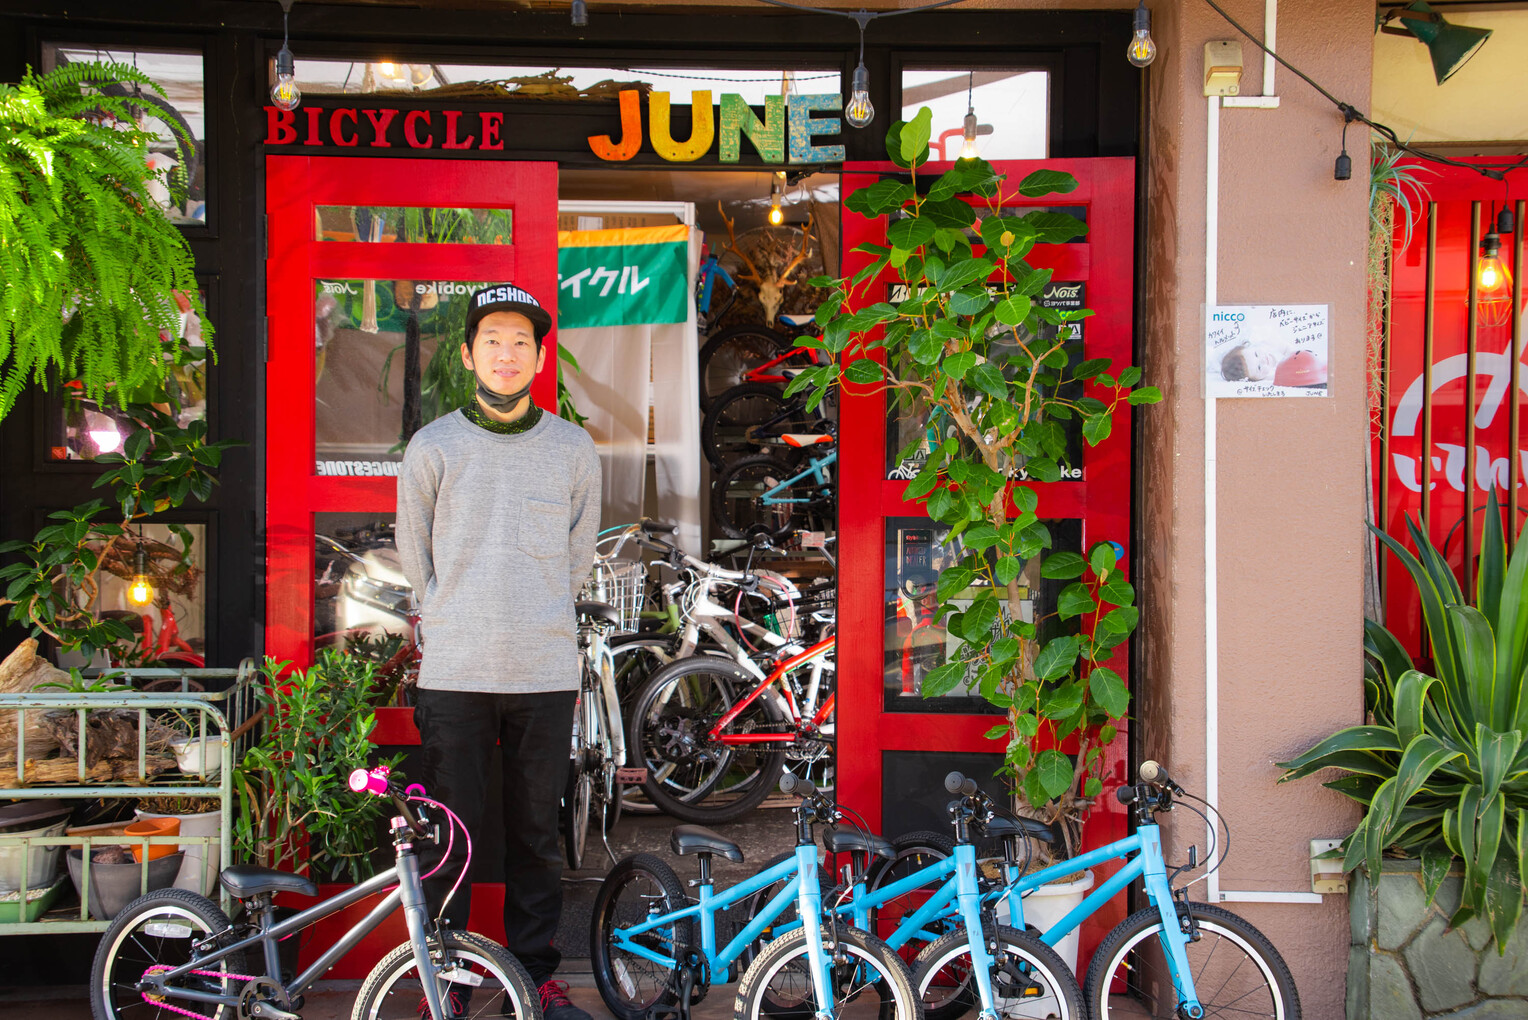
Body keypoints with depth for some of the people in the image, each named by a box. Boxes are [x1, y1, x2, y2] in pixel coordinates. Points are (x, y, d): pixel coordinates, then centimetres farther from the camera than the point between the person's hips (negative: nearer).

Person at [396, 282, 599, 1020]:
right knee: (452, 839, 1)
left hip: (546, 674, 1)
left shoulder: (573, 449, 6)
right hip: (454, 675, -1)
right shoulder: (432, 447, 3)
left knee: (537, 836, 7)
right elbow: (414, 554, 13)